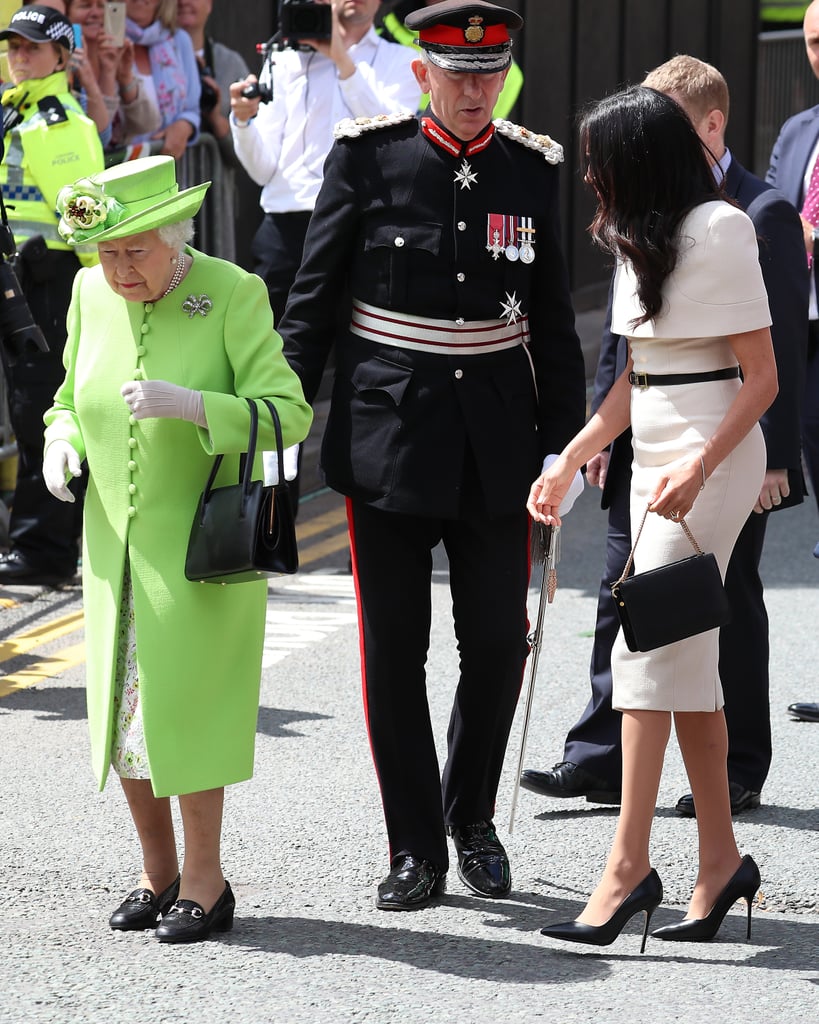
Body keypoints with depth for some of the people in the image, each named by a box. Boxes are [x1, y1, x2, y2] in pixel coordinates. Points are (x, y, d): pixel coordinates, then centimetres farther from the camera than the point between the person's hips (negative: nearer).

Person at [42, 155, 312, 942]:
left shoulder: (232, 294, -12)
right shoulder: (91, 294, 4)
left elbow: (288, 412, -17)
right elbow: (71, 399, 17)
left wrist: (189, 405, -30)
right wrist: (61, 440, -6)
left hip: (202, 544, -5)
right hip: (115, 545, 5)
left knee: (183, 706, -5)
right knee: (122, 708, 8)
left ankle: (204, 882, 7)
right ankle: (157, 872, 23)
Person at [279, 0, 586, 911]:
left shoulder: (533, 168, 4)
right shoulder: (368, 155, -3)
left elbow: (550, 318, 10)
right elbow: (313, 296, 1)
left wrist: (564, 442, 7)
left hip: (496, 440, 2)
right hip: (387, 433, -2)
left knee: (497, 641, 5)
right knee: (394, 648, 1)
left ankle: (472, 818, 26)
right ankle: (416, 849, 10)